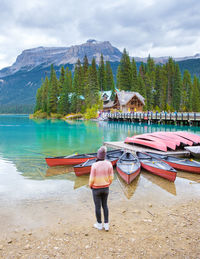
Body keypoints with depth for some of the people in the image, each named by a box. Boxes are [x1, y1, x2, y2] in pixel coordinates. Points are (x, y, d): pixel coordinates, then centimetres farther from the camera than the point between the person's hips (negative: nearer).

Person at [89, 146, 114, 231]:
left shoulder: (94, 165, -23)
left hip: (96, 188, -3)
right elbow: (111, 177, -5)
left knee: (98, 206, 13)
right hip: (105, 188, 4)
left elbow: (92, 179, -17)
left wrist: (90, 185, 5)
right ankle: (106, 224, 24)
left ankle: (99, 224, 29)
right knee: (105, 205, 20)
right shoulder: (109, 164, -12)